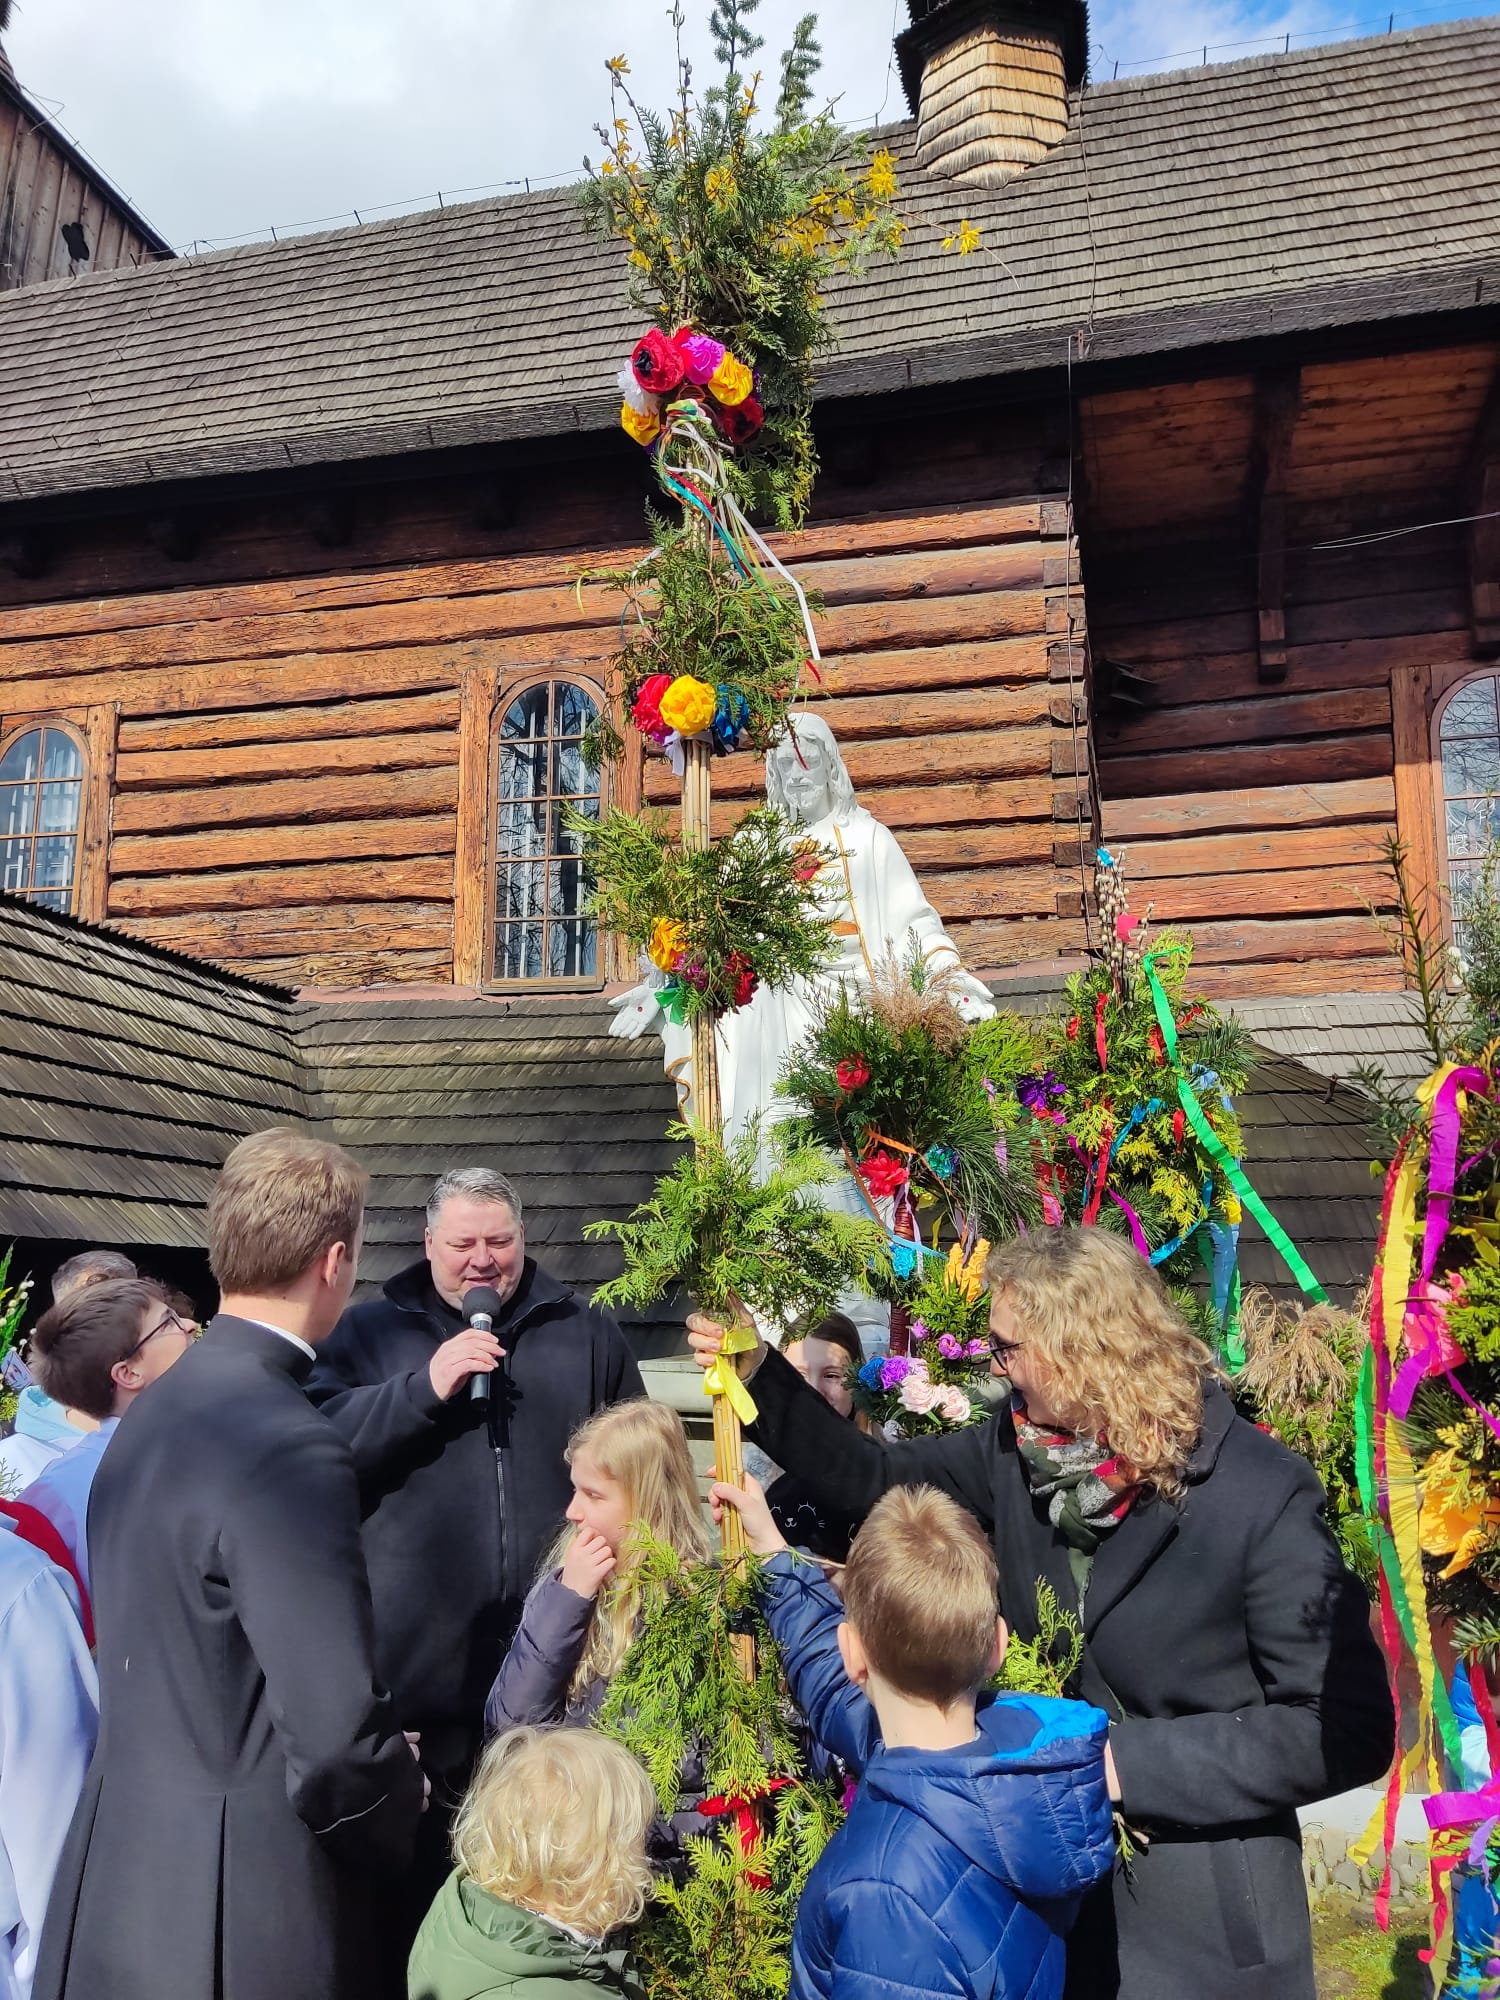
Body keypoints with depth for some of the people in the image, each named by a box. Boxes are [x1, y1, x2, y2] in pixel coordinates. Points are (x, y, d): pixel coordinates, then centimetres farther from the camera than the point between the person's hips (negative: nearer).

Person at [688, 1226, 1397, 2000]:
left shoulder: (1260, 1498, -23)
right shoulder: (1020, 1449, -6)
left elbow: (1351, 1729, -20)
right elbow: (878, 1478, 8)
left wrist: (1130, 1762, -23)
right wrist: (758, 1378, -2)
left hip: (1203, 1918, -5)